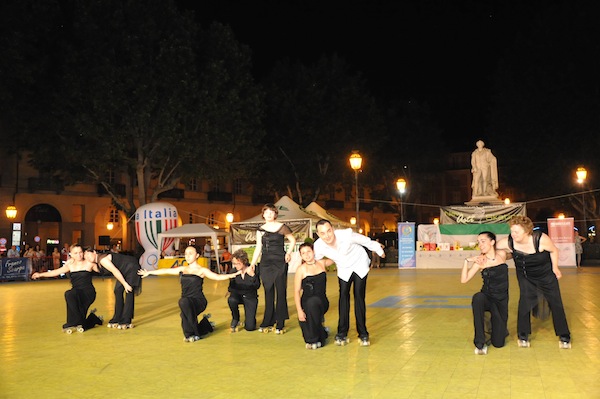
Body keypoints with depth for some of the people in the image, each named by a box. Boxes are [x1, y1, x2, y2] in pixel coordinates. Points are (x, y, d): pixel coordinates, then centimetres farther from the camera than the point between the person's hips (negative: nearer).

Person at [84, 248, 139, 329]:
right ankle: (117, 319, 14)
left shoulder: (102, 259, -22)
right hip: (124, 271, 10)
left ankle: (126, 322, -13)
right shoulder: (98, 262, 7)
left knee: (129, 292, -13)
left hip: (132, 268, -10)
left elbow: (115, 272, -24)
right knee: (118, 291, 7)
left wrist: (125, 284, -21)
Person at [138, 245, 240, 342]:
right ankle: (204, 324, 30)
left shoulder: (201, 270, -1)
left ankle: (191, 334, -22)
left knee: (184, 301, -37)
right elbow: (166, 271, 23)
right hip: (187, 304, 6)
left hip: (199, 301, -6)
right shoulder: (182, 269, 14)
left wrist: (232, 275, -29)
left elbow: (217, 277, -13)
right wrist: (149, 272, 30)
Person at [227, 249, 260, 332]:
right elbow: (231, 287, 2)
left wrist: (252, 275, -34)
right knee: (231, 300, -37)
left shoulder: (253, 270, -16)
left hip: (250, 297, -2)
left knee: (249, 327, -12)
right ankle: (235, 319, -6)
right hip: (238, 295, 2)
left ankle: (250, 318, 27)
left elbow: (257, 286, -20)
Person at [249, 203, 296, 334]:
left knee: (281, 293, -1)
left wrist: (289, 253, -6)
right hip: (265, 263, 4)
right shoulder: (260, 230, 9)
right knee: (268, 293, 8)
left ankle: (280, 324, 4)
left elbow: (293, 240, 8)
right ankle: (268, 323, 16)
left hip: (280, 263, -3)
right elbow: (258, 248, 10)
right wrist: (252, 264, 5)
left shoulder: (282, 227, -1)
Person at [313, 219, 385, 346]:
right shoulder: (318, 246, -25)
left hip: (359, 265, -2)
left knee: (359, 297, -9)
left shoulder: (347, 234, -35)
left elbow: (367, 241, -16)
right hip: (344, 270, 3)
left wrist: (380, 251, 0)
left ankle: (363, 334, -2)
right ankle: (342, 334, 3)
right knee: (343, 297, -5)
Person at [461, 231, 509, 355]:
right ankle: (480, 343, -28)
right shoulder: (480, 261, -9)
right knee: (477, 298, -41)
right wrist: (467, 261, -24)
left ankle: (500, 327, 33)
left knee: (498, 343, -6)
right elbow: (464, 280, -14)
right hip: (487, 297, -1)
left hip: (502, 300, 1)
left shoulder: (502, 254, -5)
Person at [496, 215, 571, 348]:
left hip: (546, 274, -1)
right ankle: (523, 335, 4)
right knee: (525, 301, -11)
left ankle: (564, 337, 20)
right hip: (525, 276, 1)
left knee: (556, 303, 6)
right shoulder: (508, 242, -28)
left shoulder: (541, 239, -33)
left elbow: (554, 250, -15)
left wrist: (555, 268, -8)